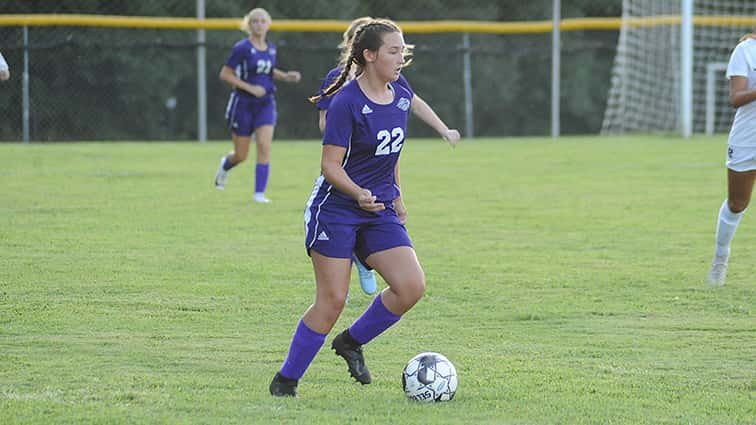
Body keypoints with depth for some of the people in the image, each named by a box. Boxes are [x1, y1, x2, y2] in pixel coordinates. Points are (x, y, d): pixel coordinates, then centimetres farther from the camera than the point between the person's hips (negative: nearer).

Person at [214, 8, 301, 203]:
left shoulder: (271, 48, 6)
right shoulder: (242, 48, -12)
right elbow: (225, 74, -12)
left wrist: (286, 76, 4)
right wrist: (250, 88, -20)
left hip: (265, 103, 4)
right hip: (243, 104, -4)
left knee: (264, 146, -14)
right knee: (241, 155, 5)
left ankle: (259, 193, -11)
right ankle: (225, 165, 42)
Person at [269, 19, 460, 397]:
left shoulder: (402, 97, 4)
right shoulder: (347, 102, -17)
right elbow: (330, 165, -18)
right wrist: (359, 194, -33)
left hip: (379, 211, 6)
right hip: (336, 209, -6)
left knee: (411, 287, -11)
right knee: (332, 301, -8)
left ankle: (351, 342, 12)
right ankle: (285, 380, 7)